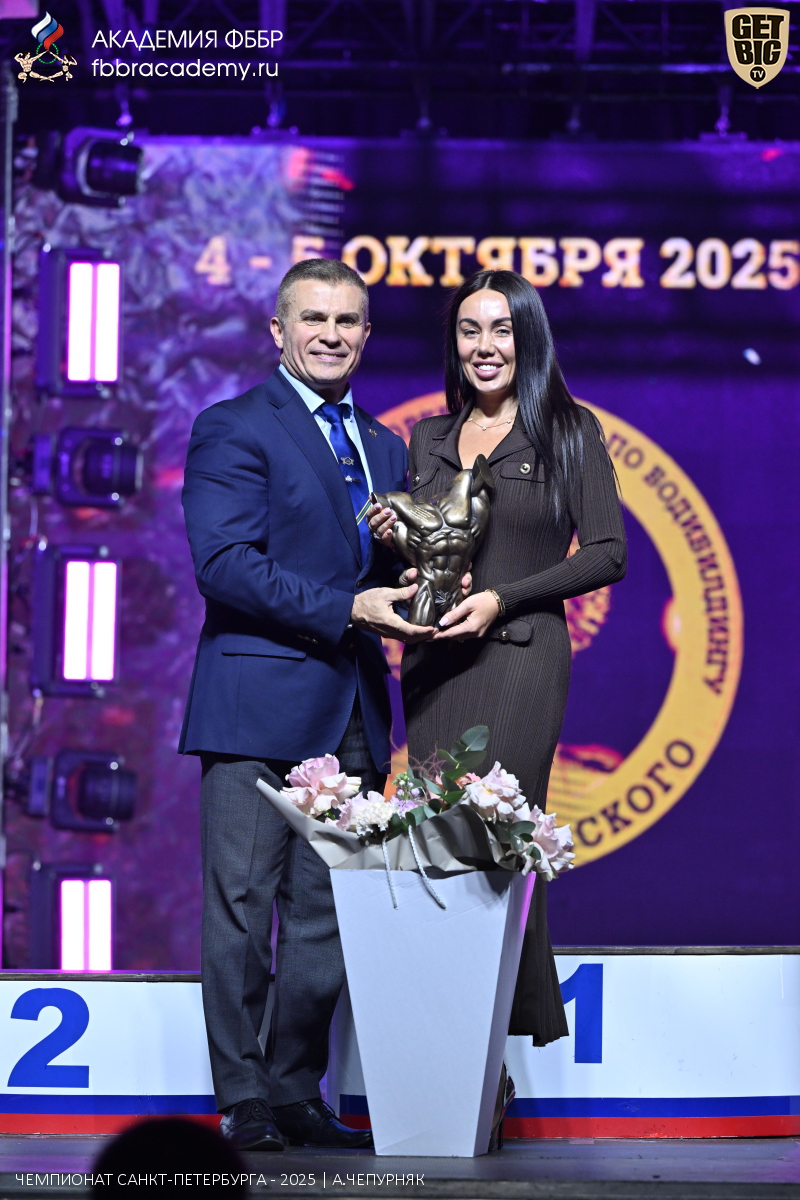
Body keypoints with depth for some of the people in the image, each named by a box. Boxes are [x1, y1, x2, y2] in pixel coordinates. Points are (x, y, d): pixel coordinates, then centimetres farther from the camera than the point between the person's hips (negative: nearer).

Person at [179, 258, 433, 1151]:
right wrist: (345, 611, -17)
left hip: (352, 710, 7)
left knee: (327, 912, 7)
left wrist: (415, 573, -1)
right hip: (260, 700, -6)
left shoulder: (384, 448, 20)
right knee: (242, 904, -5)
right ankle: (244, 1102, 0)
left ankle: (298, 1094, 13)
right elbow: (223, 565, -13)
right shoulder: (234, 429, -2)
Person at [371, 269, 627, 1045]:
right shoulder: (428, 438, 16)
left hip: (519, 655, -5)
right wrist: (389, 538, 0)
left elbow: (607, 554, -3)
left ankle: (509, 1039, -5)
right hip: (433, 657, 5)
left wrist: (502, 599, -11)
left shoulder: (569, 431, 2)